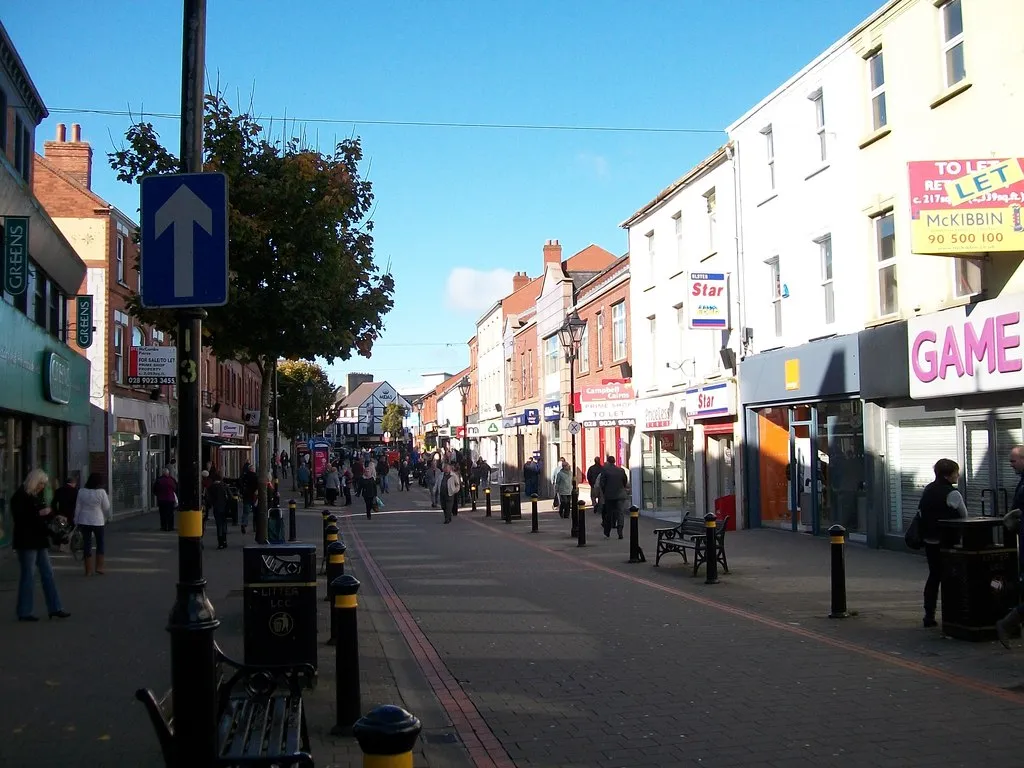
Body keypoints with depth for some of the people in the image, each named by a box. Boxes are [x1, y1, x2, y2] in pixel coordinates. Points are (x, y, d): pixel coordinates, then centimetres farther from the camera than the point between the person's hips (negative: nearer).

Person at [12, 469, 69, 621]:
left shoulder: (37, 496, 16)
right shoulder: (20, 496, -10)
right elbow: (19, 517, -20)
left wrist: (50, 514, 5)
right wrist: (39, 513, -24)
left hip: (39, 540, 9)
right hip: (26, 542, -9)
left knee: (47, 573, 8)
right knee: (28, 575, -3)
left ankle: (55, 608, 10)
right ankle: (24, 612, 5)